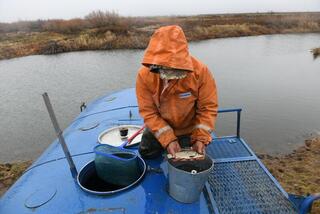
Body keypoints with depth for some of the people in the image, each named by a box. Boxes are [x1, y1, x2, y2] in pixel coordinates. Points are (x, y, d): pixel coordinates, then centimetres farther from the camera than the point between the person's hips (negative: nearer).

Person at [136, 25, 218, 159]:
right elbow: (148, 112, -24)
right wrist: (168, 139, -30)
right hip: (158, 128, 2)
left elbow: (208, 107, -21)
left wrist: (201, 138, -28)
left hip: (190, 129, -1)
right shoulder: (144, 75, -28)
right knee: (146, 154, 15)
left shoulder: (201, 71, -30)